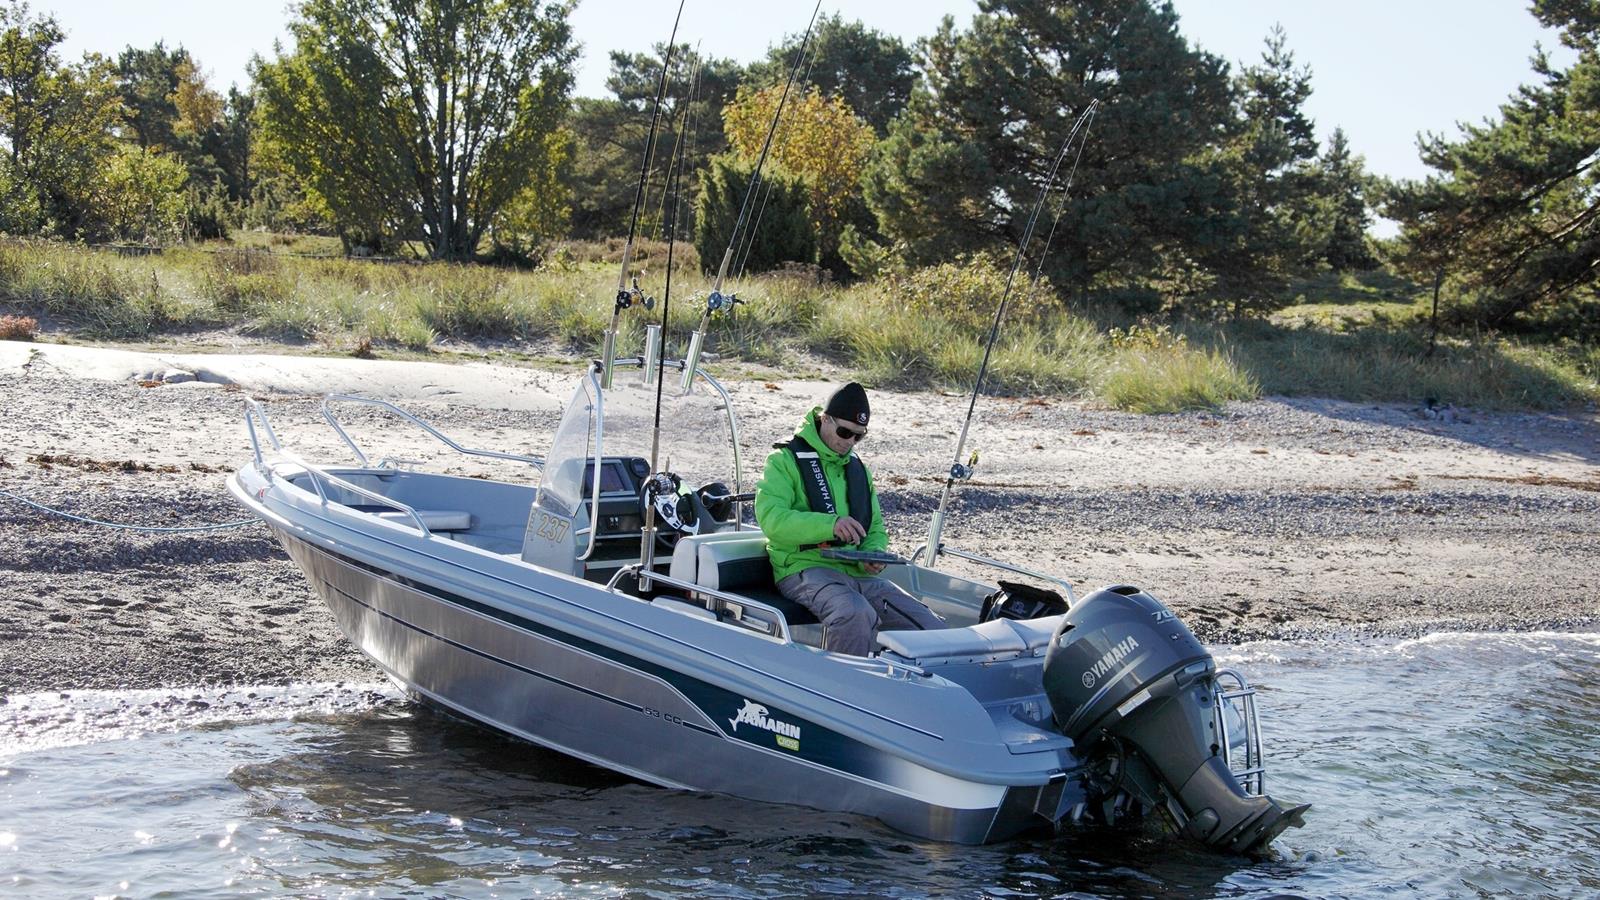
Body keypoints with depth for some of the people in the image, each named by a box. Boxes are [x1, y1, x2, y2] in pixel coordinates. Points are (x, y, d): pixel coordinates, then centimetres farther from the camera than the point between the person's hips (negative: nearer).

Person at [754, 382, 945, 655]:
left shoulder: (857, 468, 23)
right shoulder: (786, 459, 1)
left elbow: (876, 528, 26)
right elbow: (770, 517, -15)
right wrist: (830, 524, -29)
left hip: (856, 572, 7)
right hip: (805, 568, -6)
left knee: (933, 630, -12)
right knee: (856, 614, -40)